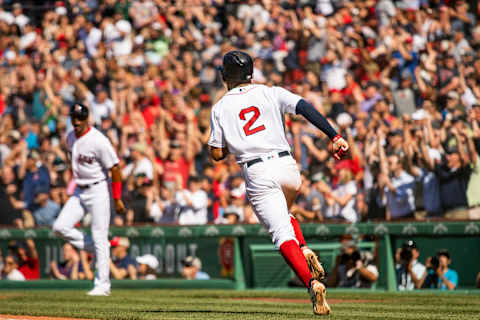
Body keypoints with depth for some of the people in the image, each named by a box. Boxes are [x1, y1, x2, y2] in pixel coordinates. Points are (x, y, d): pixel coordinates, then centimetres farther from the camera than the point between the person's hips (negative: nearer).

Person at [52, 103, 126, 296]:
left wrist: (117, 199, -15)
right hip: (79, 192, 8)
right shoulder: (71, 138, 6)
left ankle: (102, 285, -1)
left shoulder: (98, 141, -18)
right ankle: (93, 247, 12)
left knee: (99, 238, -6)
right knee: (60, 226, -5)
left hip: (98, 190, -8)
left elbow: (115, 169, -15)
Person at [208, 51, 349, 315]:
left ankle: (312, 283, -31)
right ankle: (305, 252, 5)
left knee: (282, 234, -9)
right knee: (281, 213, 32)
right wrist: (334, 137, -9)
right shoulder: (271, 93, 11)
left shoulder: (220, 108, 9)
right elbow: (305, 107, -5)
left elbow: (217, 154, 8)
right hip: (287, 167, 3)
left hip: (258, 173, -3)